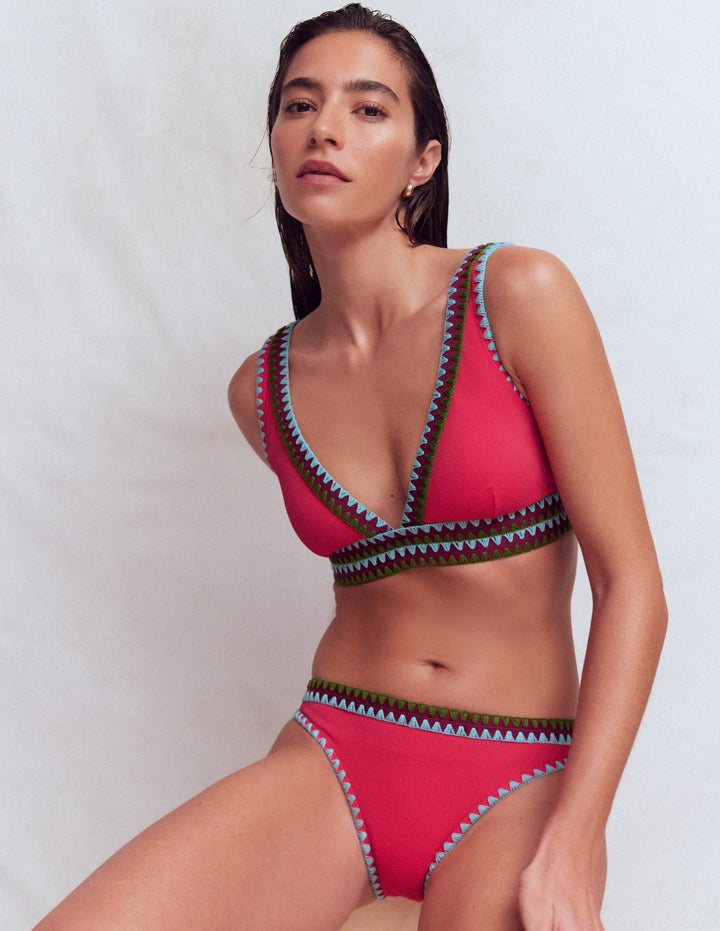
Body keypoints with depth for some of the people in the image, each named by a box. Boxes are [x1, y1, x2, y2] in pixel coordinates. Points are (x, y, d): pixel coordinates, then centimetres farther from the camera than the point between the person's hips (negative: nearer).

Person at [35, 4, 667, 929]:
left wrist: (573, 852, -15)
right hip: (330, 761, 3)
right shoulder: (262, 390, 5)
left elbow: (631, 583, -9)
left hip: (521, 785, -2)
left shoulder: (520, 296, -7)